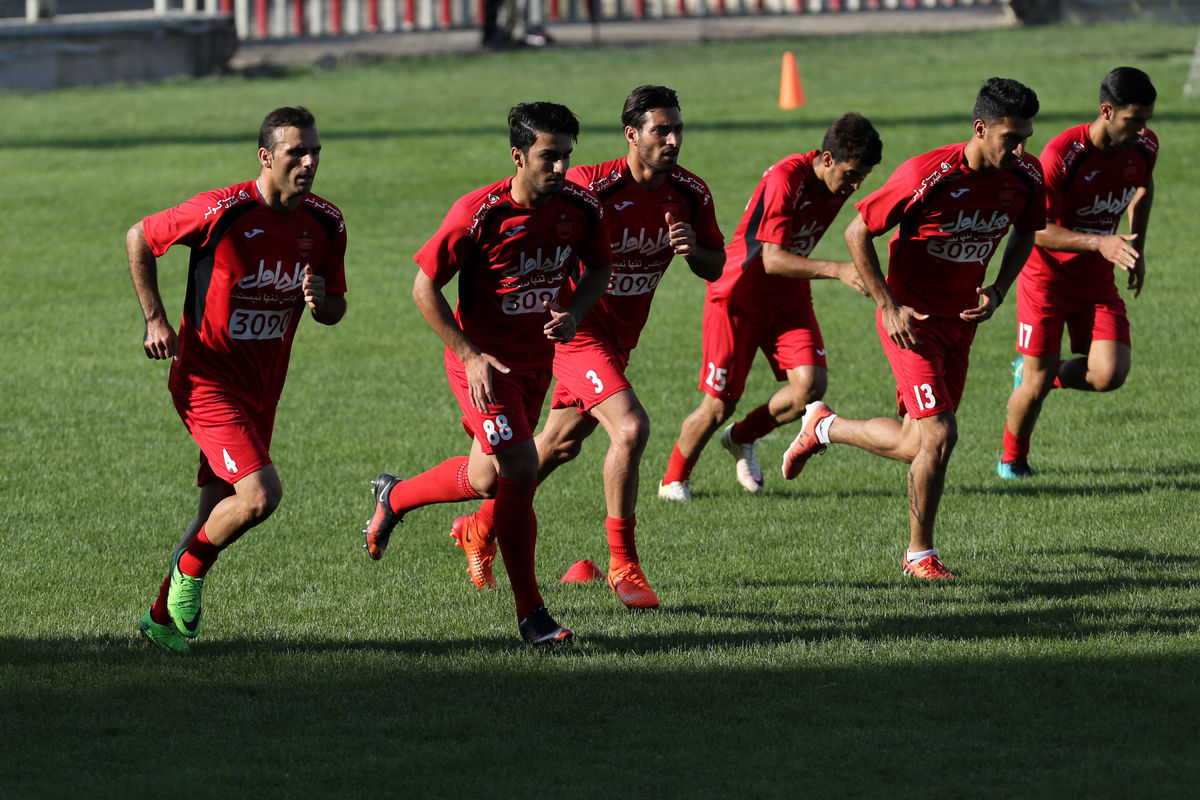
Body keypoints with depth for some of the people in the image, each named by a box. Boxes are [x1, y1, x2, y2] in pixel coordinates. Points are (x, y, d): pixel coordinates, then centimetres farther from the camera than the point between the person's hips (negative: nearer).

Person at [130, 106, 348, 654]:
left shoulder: (326, 224, -2)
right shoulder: (221, 212, -19)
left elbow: (335, 310, 9)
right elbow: (139, 239, -4)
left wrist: (320, 301, -15)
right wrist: (155, 319, -8)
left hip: (261, 388, 6)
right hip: (207, 378, -6)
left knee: (219, 512, 12)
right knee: (261, 494, -20)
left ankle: (163, 618, 31)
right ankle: (190, 569, 7)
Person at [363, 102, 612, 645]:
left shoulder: (581, 207, -8)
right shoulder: (479, 213, -22)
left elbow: (598, 268, 12)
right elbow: (424, 287, -14)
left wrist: (572, 314, -9)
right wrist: (470, 355, -19)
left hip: (537, 361, 6)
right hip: (483, 362, -6)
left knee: (489, 478, 15)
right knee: (520, 470, -16)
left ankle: (394, 498, 44)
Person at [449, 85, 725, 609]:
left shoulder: (691, 194, -5)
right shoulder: (591, 186, -23)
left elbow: (716, 268, 4)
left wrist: (693, 249, -19)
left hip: (620, 337, 7)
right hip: (579, 327, -7)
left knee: (562, 443, 20)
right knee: (630, 427, -23)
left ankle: (481, 529, 40)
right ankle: (622, 564, -12)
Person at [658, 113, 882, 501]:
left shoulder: (838, 183, -5)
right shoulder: (784, 180, -29)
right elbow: (772, 259, -34)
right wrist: (837, 270, -42)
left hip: (788, 296, 6)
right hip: (739, 294, -6)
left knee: (810, 384, -15)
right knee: (719, 406, -3)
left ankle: (742, 439, 13)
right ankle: (674, 480, 23)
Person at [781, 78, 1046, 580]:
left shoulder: (1026, 176, -8)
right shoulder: (926, 176, -25)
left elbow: (1025, 232, 14)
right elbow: (858, 232, -14)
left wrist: (998, 291, -3)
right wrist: (889, 306, -17)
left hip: (961, 319, 6)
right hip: (912, 320, -6)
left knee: (915, 442, 12)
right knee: (939, 435, -15)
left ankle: (823, 427, 39)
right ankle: (921, 555, 7)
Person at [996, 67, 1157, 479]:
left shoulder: (1144, 146, -8)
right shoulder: (1061, 155, -26)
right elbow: (1037, 230, -23)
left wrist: (1137, 249, 12)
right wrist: (1100, 243, -34)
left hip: (1097, 280, 5)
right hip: (1046, 275, -5)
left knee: (1110, 375, -15)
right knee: (1035, 388, -4)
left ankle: (1039, 372, 17)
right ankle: (1012, 460, 26)